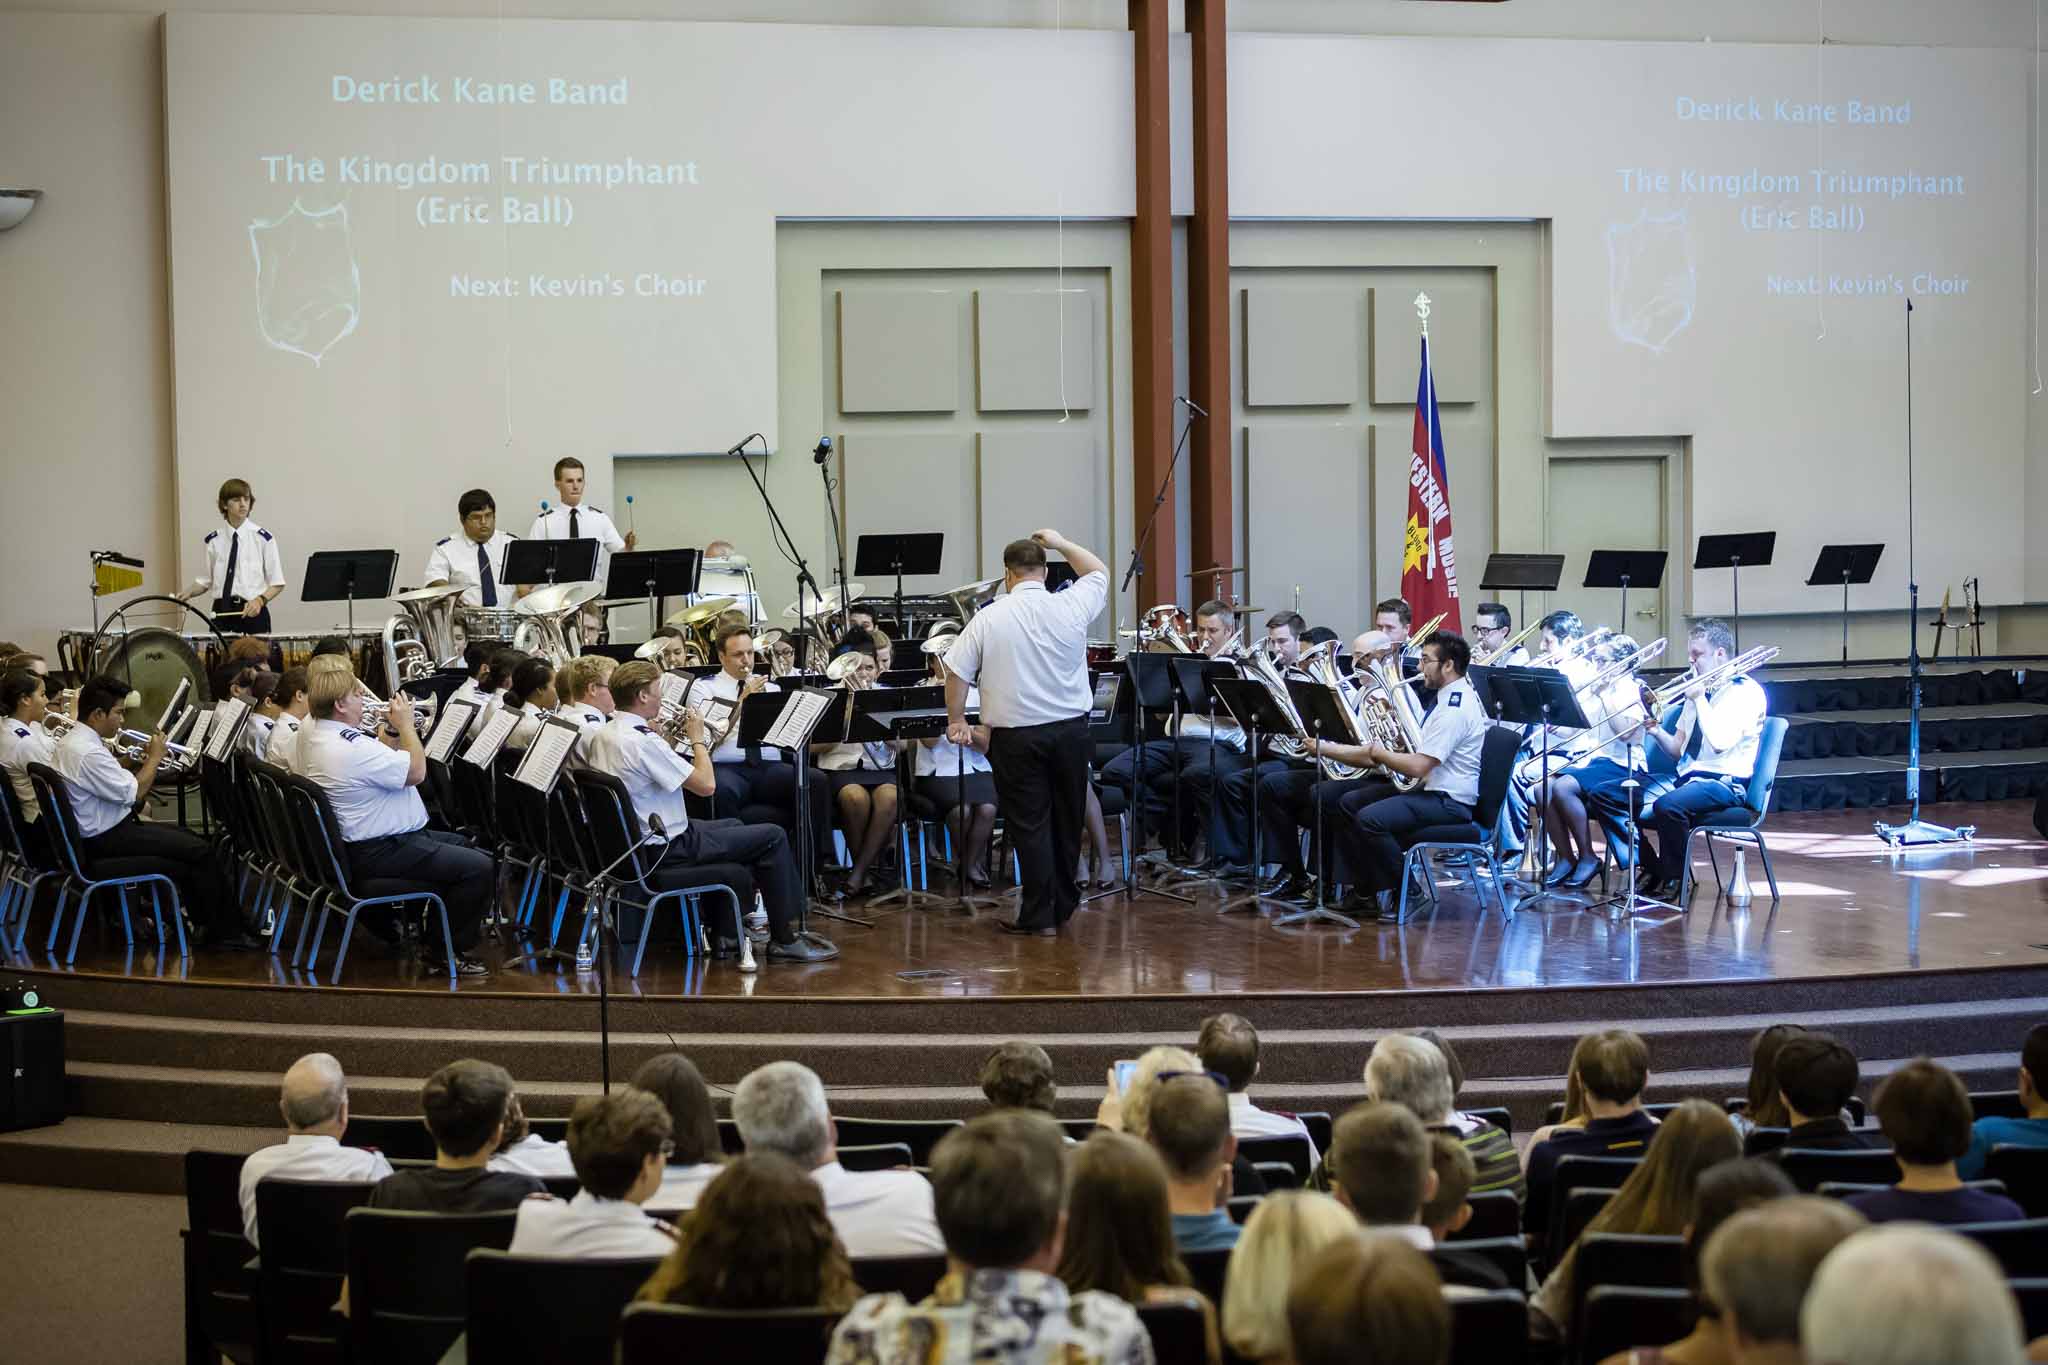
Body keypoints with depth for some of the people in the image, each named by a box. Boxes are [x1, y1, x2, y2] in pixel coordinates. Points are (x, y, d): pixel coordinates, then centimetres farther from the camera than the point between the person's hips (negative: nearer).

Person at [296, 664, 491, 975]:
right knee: (478, 868, -14)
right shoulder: (352, 749, -28)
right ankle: (447, 951, 1)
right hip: (379, 853, -11)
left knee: (463, 846, 22)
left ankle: (435, 937, 24)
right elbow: (416, 772, -20)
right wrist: (406, 725, -9)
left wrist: (392, 730, 4)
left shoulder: (312, 731, 4)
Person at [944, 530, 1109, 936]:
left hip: (1016, 735, -2)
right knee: (1066, 820, 15)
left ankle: (1039, 915, 3)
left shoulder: (989, 618, -10)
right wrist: (1061, 543, 24)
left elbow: (957, 672, -5)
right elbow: (1099, 572, 16)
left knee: (1030, 824, 3)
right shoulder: (1071, 607, -5)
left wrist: (956, 720, 8)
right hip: (1070, 727, 3)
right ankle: (1063, 905, 25)